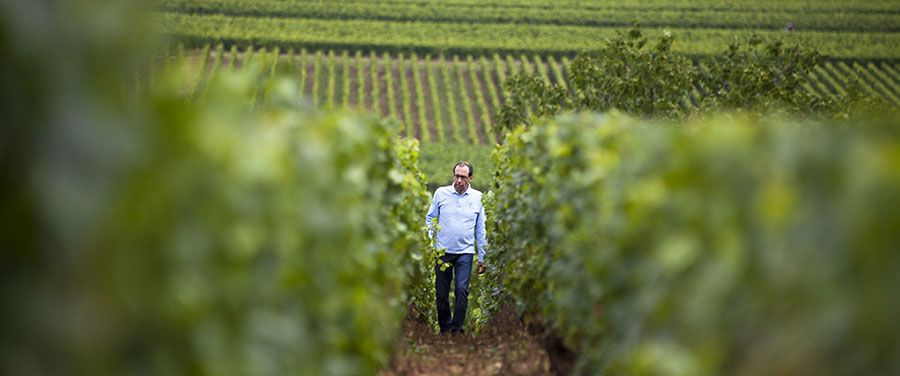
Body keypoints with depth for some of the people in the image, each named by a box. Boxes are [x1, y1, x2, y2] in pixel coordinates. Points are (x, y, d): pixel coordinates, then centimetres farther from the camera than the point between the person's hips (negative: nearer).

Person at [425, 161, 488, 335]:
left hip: (465, 252, -1)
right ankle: (445, 327, 16)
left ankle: (457, 327, -1)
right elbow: (430, 219, 10)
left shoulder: (478, 197, 4)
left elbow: (481, 229, 9)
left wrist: (482, 257, 7)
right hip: (443, 250, 1)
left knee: (462, 290, -9)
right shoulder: (441, 193, 3)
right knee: (441, 292, 4)